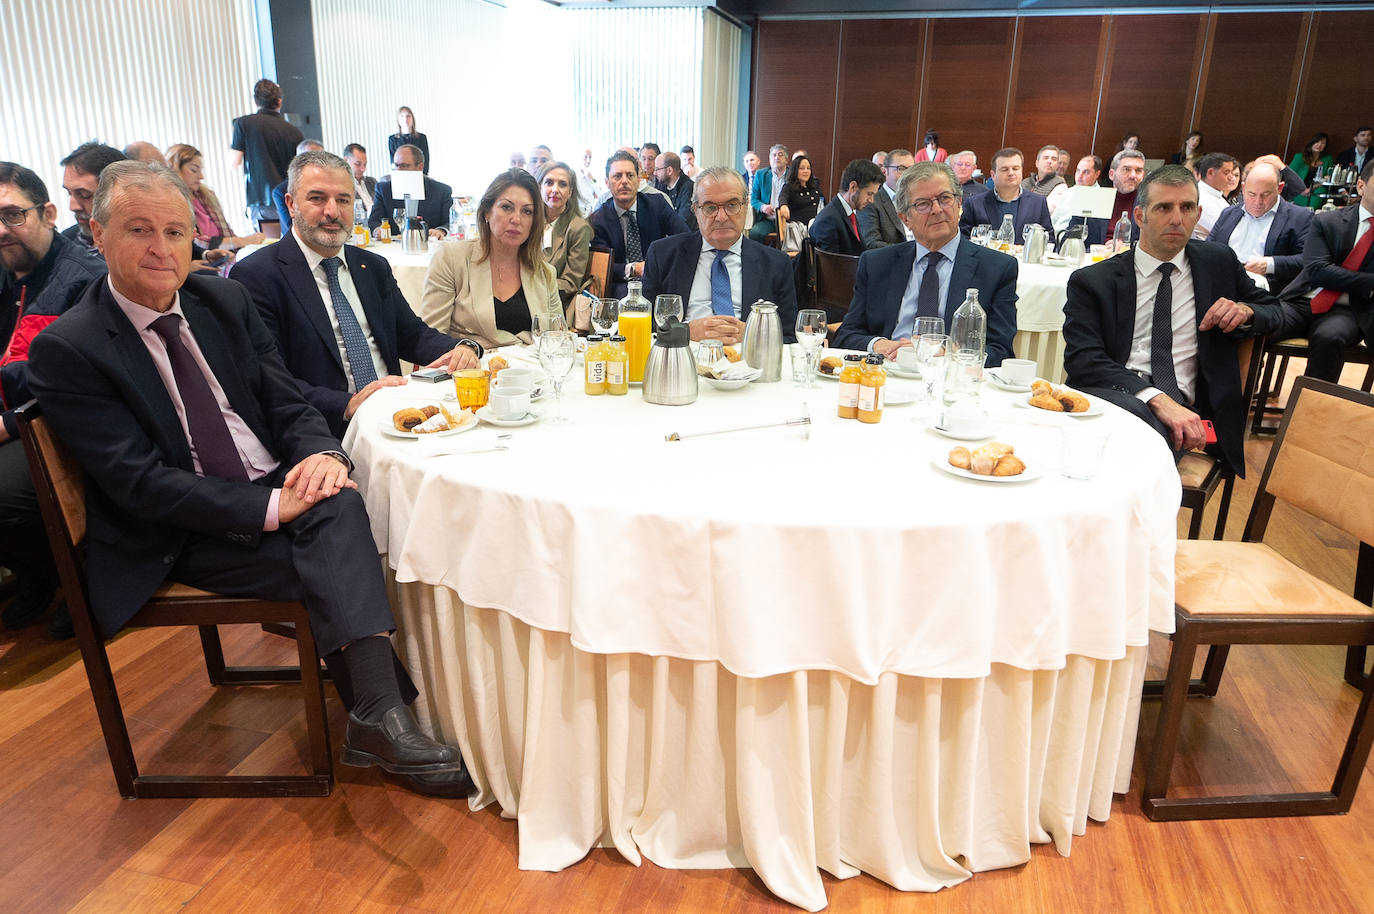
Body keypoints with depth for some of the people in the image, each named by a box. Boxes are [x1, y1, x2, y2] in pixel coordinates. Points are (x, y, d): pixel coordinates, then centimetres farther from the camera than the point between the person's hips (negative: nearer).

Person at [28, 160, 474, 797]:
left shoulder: (224, 299, 7)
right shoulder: (65, 350, -9)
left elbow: (286, 401, 7)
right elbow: (139, 482, -15)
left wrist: (322, 452, -17)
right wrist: (271, 507, -25)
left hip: (281, 487, 5)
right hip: (178, 536, -5)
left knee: (338, 503, -26)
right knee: (328, 563, -28)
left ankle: (375, 714, -25)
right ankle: (381, 715, -21)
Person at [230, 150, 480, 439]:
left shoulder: (374, 267, 19)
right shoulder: (255, 276, -3)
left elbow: (412, 334, 19)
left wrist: (463, 349, -3)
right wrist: (347, 405, -25)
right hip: (331, 431, -5)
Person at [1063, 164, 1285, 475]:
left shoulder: (1218, 261, 21)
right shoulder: (1092, 281, 8)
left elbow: (1274, 310, 33)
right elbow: (1082, 359, -7)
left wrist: (1245, 311, 5)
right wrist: (1157, 399, -22)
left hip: (1181, 406, 2)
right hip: (1109, 393, -2)